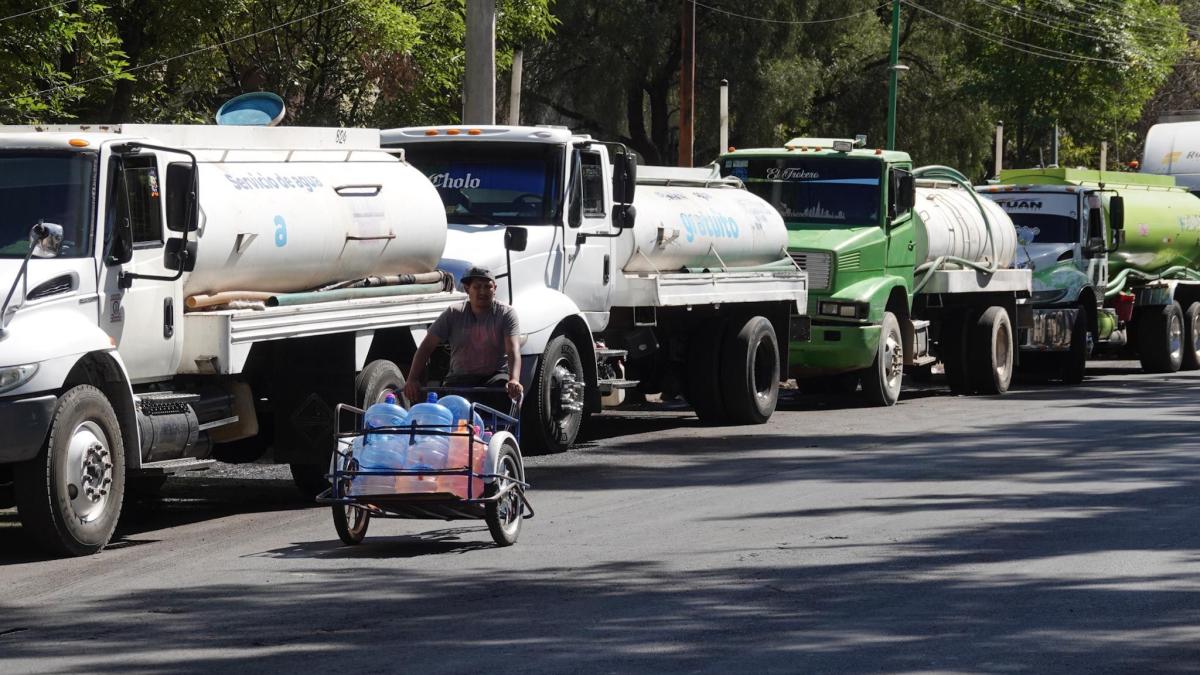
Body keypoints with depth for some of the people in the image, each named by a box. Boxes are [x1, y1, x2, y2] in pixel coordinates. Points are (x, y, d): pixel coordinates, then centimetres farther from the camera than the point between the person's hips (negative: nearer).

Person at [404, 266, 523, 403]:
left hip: (496, 376, -1)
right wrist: (412, 380, -14)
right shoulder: (453, 314, 3)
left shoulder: (506, 314, -2)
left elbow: (513, 350, -17)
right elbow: (426, 347, 1)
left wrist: (514, 380, -37)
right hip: (460, 378, 1)